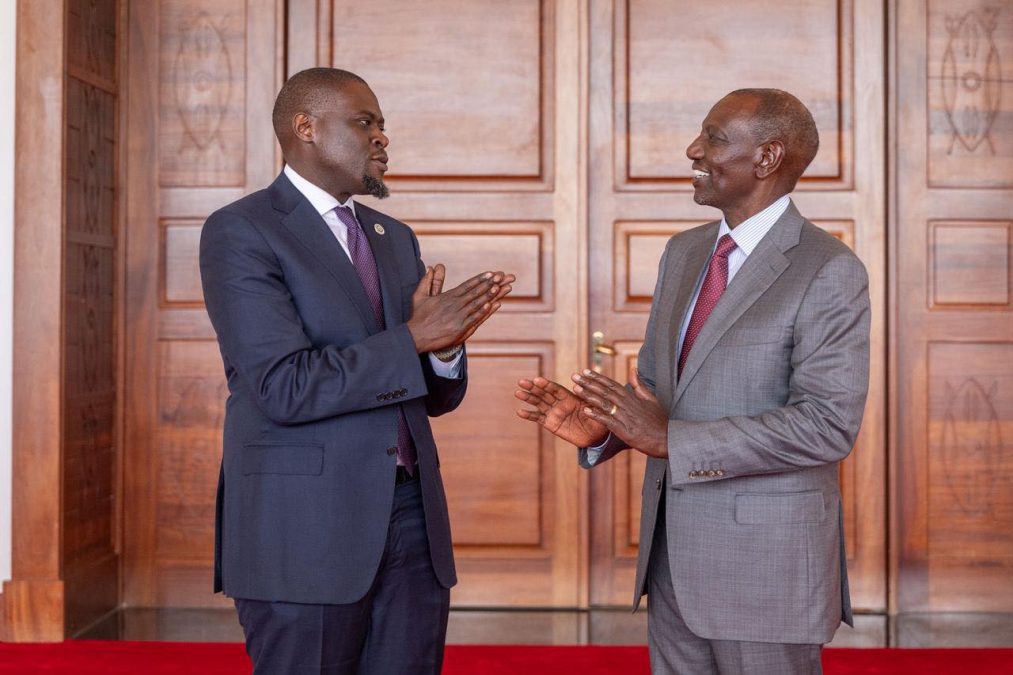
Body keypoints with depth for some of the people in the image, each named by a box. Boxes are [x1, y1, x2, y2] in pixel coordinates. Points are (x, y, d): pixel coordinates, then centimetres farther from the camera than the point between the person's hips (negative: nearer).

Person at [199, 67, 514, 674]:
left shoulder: (395, 238, 16)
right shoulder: (241, 232, -6)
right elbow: (285, 387, -17)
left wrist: (446, 341, -5)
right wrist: (412, 338, -16)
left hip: (413, 517, 6)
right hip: (304, 527, -6)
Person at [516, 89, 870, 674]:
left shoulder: (829, 272, -13)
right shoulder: (684, 253, 10)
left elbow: (828, 424, -21)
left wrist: (672, 439, -23)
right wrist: (601, 428, -5)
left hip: (767, 566, -6)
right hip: (673, 558, 7)